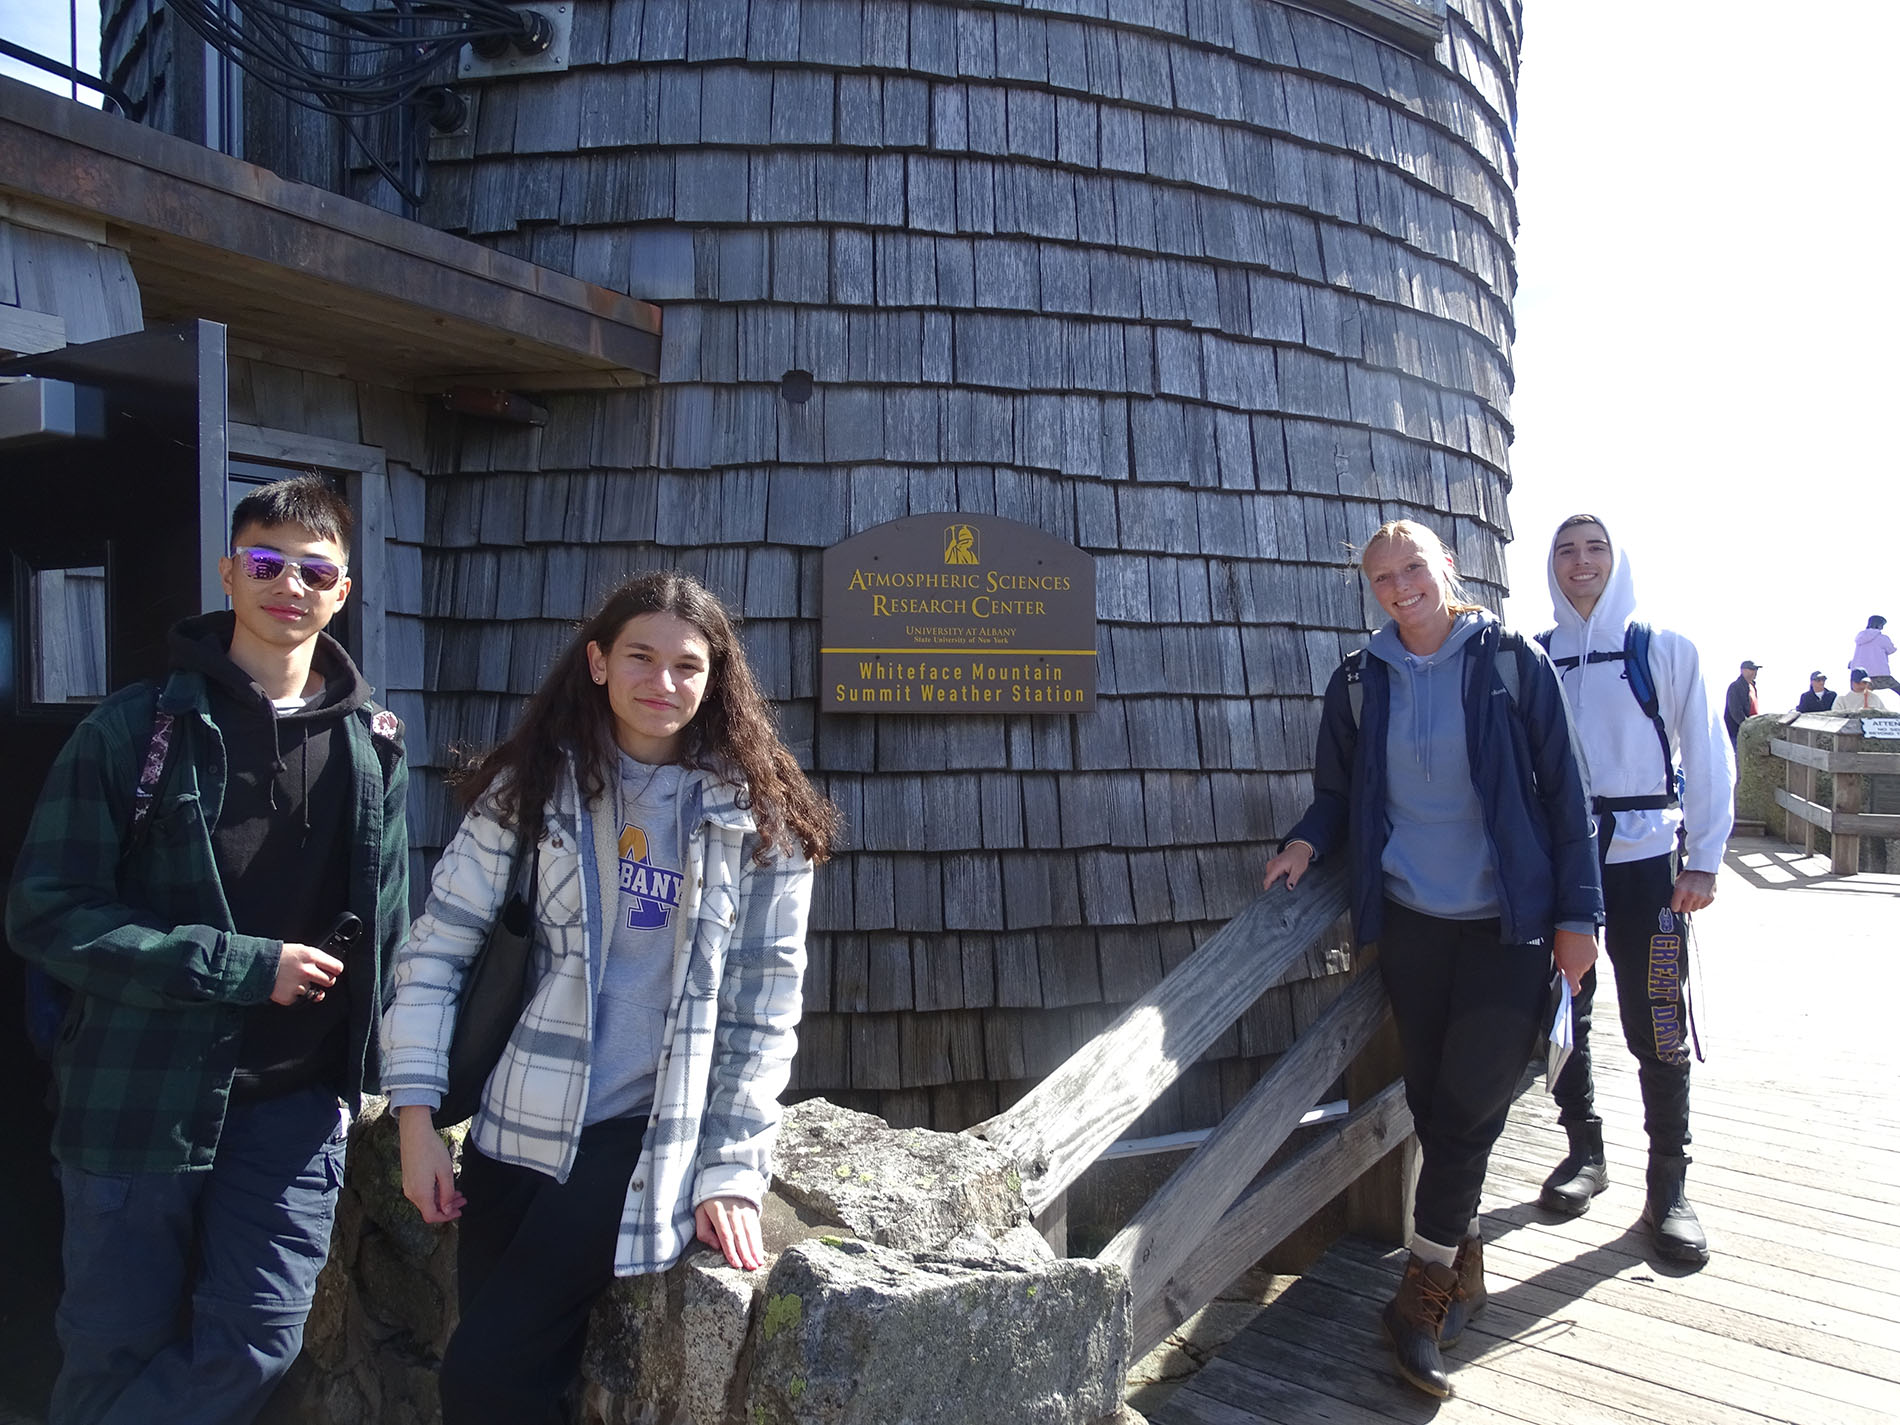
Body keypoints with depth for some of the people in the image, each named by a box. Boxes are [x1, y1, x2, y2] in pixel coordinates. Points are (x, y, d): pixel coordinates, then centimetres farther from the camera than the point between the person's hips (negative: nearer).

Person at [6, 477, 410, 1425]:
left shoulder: (374, 745, 4)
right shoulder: (135, 729, -6)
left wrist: (366, 1054, 6)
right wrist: (244, 966, -17)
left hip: (294, 1099, 2)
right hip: (137, 1092, -2)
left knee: (255, 1346, 3)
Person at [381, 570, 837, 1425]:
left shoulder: (760, 814, -3)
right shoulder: (533, 783, 0)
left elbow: (763, 1006, -3)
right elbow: (436, 945, 1)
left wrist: (732, 1171, -6)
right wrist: (416, 1115, -4)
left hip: (656, 1137, -2)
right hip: (521, 1129, 3)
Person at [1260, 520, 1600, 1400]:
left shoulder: (1513, 664, -3)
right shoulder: (1360, 683, 4)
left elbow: (1562, 793, -2)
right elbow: (1337, 791, 14)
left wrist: (1577, 913, -4)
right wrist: (1308, 842, -7)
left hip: (1507, 925, -2)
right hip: (1409, 921, 3)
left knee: (1467, 1106, -5)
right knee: (1433, 1102, 9)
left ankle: (1424, 1289, 8)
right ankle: (1462, 1266, 27)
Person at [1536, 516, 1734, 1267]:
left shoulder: (1665, 650, 0)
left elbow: (1707, 756, 0)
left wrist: (1704, 858, -5)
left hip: (1645, 859, -2)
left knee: (1657, 1028, -1)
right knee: (1562, 1015, 9)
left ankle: (1668, 1185, 14)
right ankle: (1584, 1151, 27)